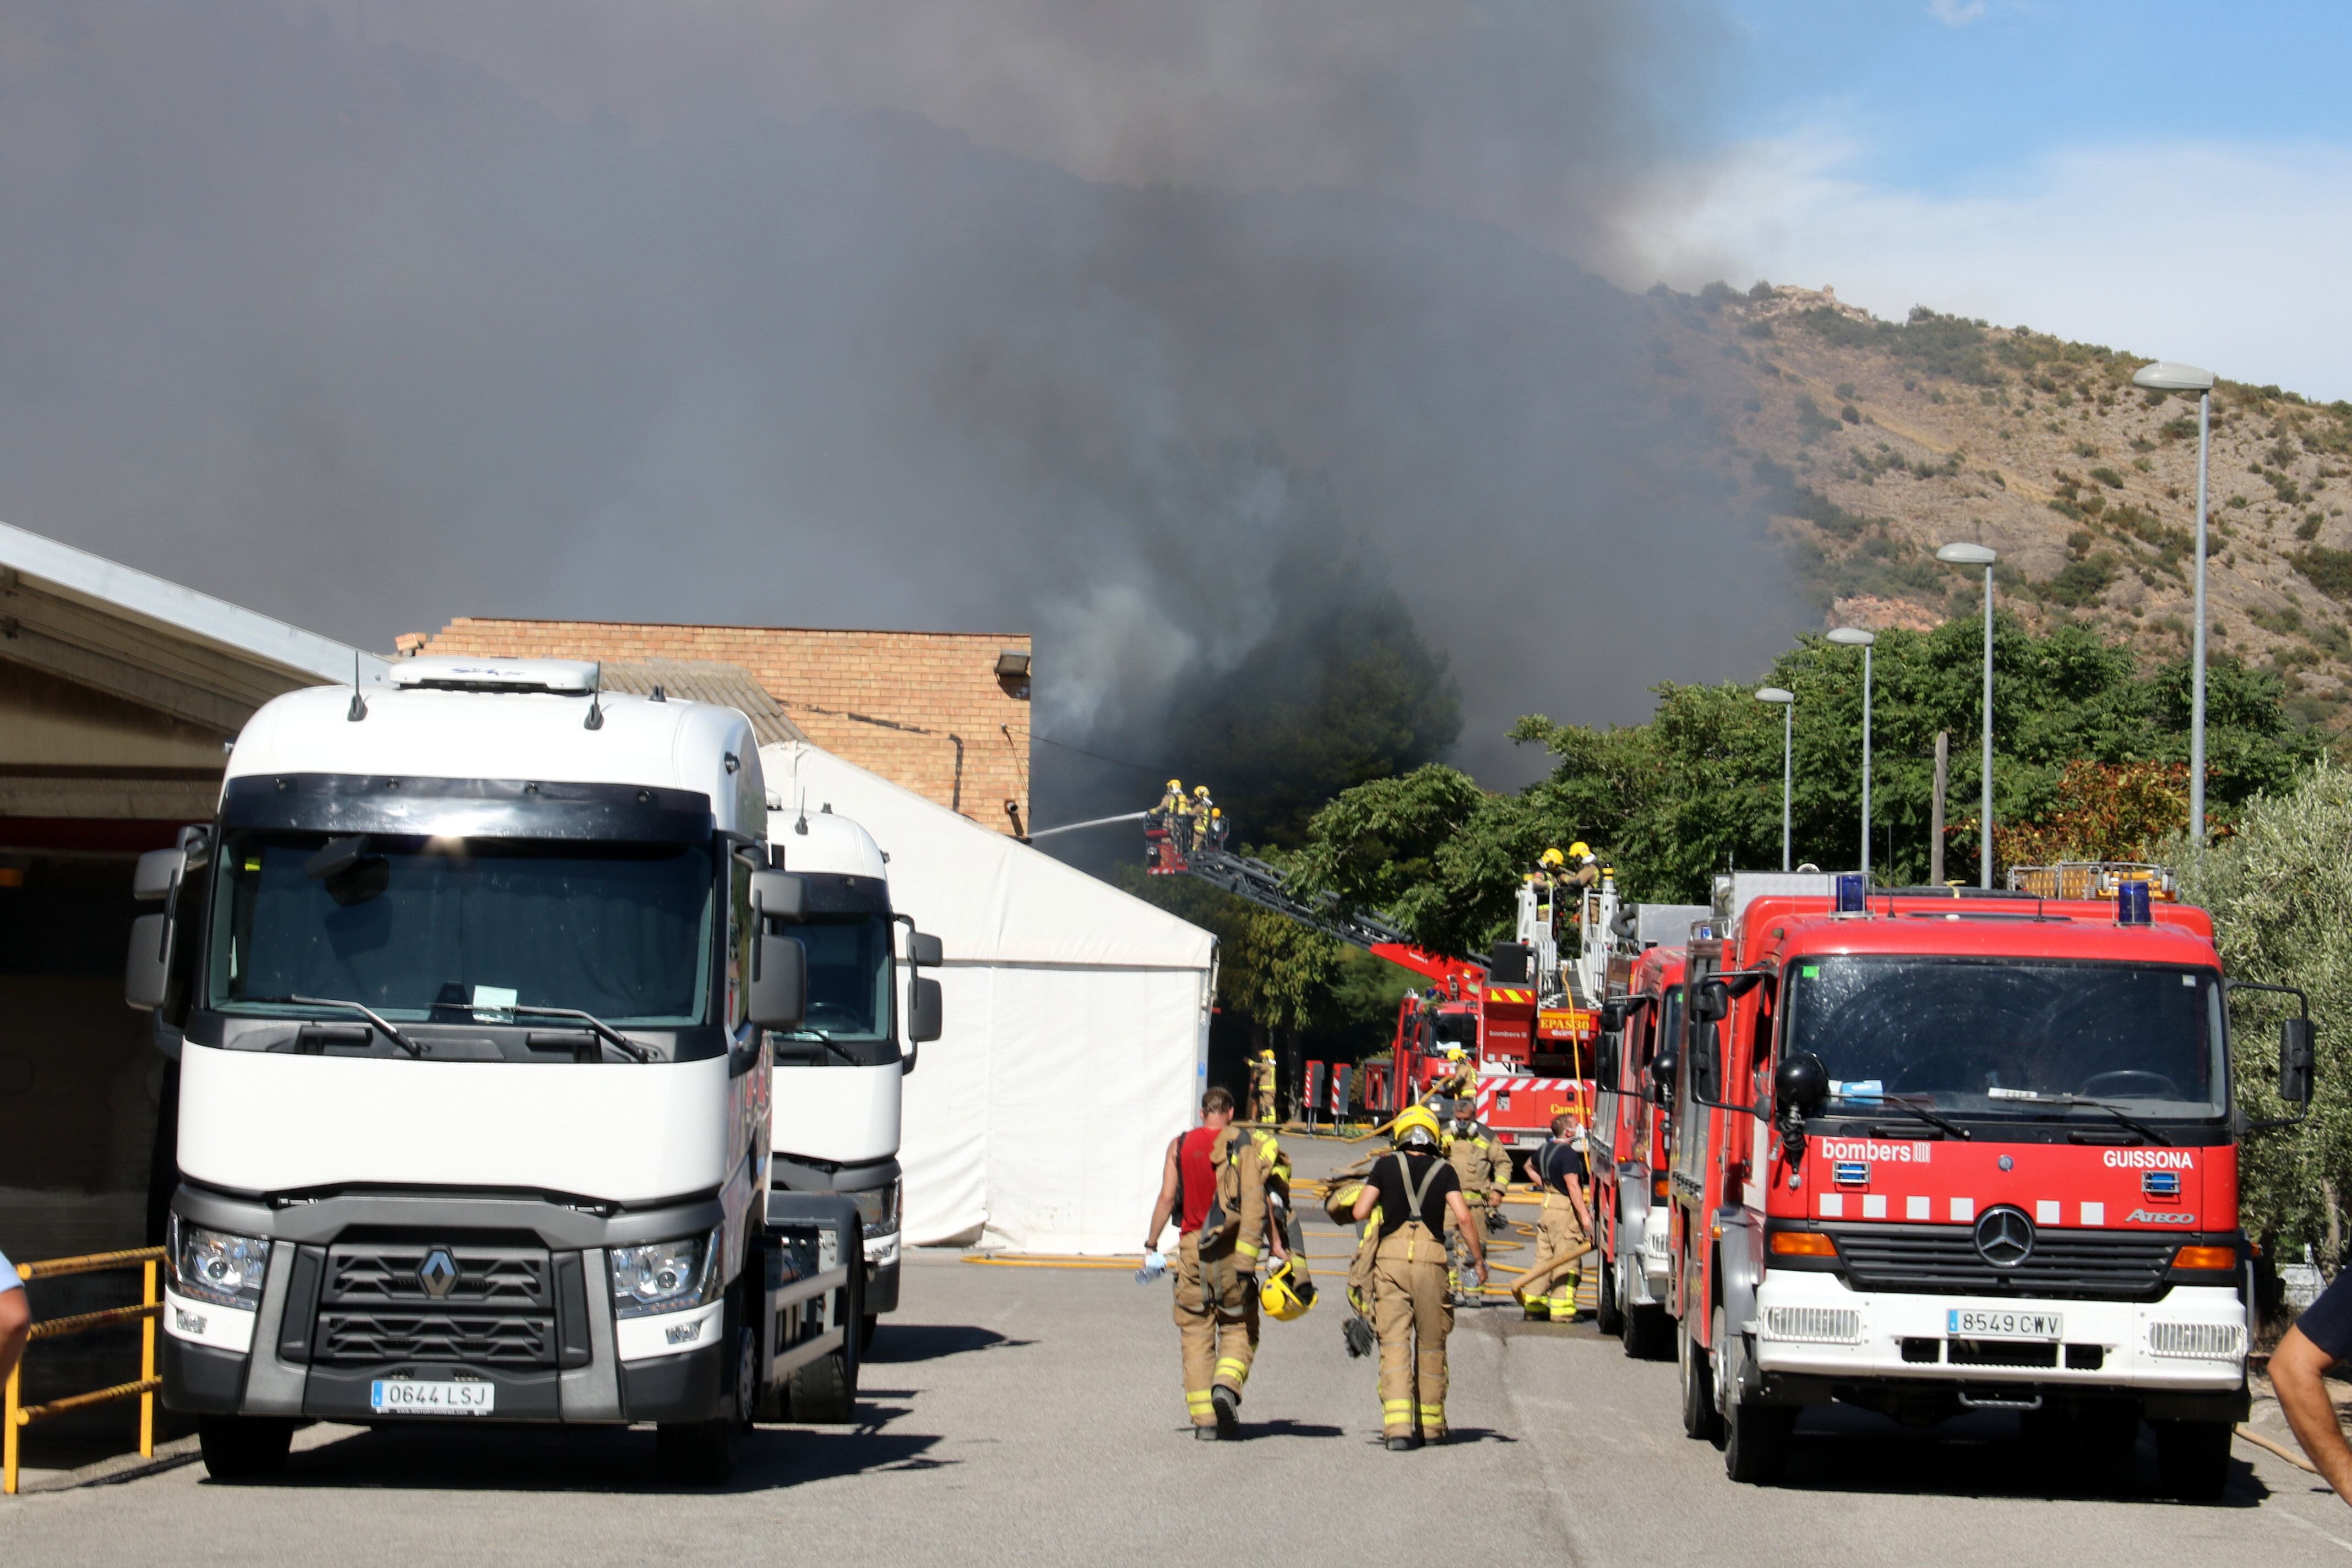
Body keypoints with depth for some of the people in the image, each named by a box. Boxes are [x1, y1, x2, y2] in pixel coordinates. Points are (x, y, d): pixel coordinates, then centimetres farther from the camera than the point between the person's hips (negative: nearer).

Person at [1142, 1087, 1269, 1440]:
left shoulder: (1180, 1145, 6)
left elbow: (1167, 1197, 0)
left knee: (1196, 1334, 6)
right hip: (1233, 1250, -1)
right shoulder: (1244, 1146, 1)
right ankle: (1226, 1386, -18)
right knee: (1238, 1328, 9)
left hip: (1192, 1248, 1)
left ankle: (1204, 1419, 0)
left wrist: (1151, 1244, 6)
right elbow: (1257, 1199, -8)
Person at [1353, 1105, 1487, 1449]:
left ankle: (1398, 1426, -18)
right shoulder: (1444, 1171, 10)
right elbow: (1463, 1217, -1)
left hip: (1391, 1257, -1)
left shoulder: (1386, 1166, 8)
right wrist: (1479, 1259, 7)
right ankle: (1431, 1425, 22)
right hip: (1432, 1259, 1)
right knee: (1430, 1344, 13)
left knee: (1394, 1343, -4)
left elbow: (1359, 1212, 4)